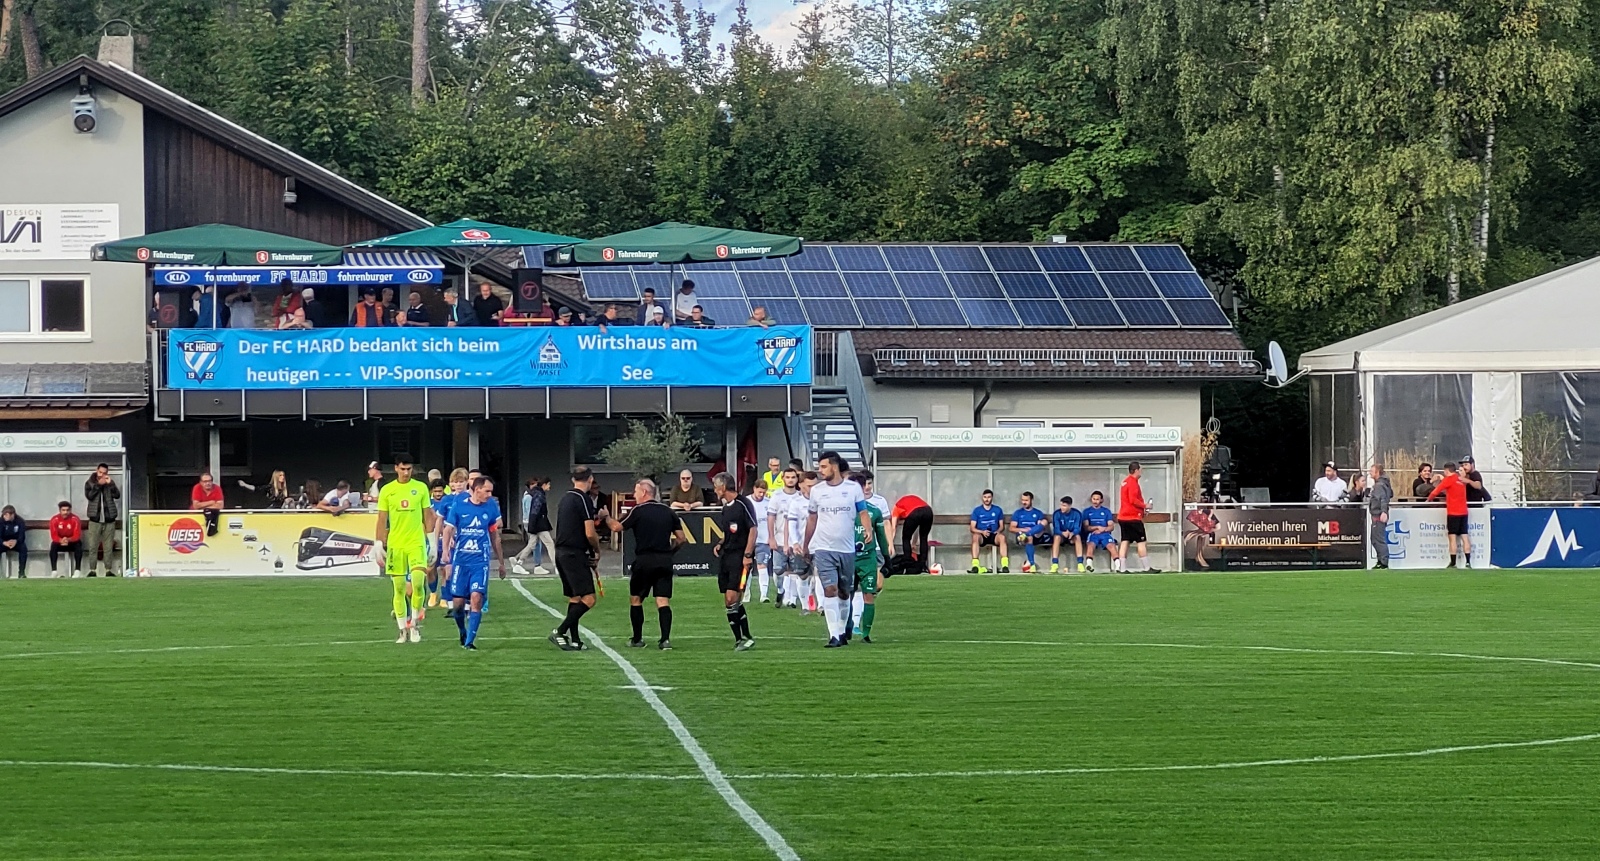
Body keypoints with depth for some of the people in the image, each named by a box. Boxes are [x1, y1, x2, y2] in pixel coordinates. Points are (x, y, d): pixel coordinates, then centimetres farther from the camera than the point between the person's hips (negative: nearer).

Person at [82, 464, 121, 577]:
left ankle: (109, 570, 5)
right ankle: (92, 570, -2)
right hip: (95, 520, -1)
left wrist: (110, 484, -14)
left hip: (109, 520, 1)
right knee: (93, 546, -4)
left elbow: (117, 495, -3)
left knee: (108, 547, 1)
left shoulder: (110, 483, 10)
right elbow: (89, 495, -11)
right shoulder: (89, 483, 6)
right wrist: (99, 484, -14)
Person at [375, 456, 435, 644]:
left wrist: (430, 540, 4)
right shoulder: (387, 490, 4)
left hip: (416, 543, -1)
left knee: (418, 582, -17)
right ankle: (403, 630, 11)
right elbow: (382, 520, 6)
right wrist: (379, 544, 2)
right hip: (395, 544, 1)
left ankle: (415, 623, 1)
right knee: (399, 588, 2)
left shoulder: (420, 488, 5)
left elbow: (427, 516, 9)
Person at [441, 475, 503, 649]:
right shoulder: (459, 506, -3)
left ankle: (470, 641, -8)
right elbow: (448, 530, 0)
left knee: (476, 598, -14)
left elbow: (495, 536, 13)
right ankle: (463, 633, 29)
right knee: (458, 602, 1)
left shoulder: (491, 508, 3)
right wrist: (445, 550, -19)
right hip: (460, 560, 0)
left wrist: (501, 562, 18)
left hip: (480, 561, 0)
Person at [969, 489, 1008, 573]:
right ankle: (975, 565, -46)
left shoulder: (998, 510, 10)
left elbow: (1001, 526, 13)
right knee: (975, 536, -36)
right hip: (982, 536, -1)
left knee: (1002, 537, -34)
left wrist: (998, 531, -11)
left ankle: (1005, 565, -42)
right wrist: (982, 532, -17)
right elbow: (972, 528, 2)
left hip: (994, 536, 1)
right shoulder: (977, 510, 7)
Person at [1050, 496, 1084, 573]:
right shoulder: (1056, 514, -12)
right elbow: (1056, 529, -19)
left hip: (1073, 536, 0)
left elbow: (1077, 529, -18)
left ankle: (1080, 564, -38)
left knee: (1078, 536, -34)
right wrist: (1063, 533, -42)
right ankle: (1055, 564, -42)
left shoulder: (1077, 514, -12)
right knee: (1057, 537, -34)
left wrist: (1072, 533, -43)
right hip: (1061, 535, 0)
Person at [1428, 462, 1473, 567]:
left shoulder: (1449, 479, -6)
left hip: (1453, 512, -6)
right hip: (1463, 511, 6)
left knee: (1452, 537, -2)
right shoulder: (1462, 479, 13)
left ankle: (1453, 563, -5)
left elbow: (1435, 491, -6)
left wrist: (1429, 499, 8)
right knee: (1464, 537, 5)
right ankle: (1468, 562, 0)